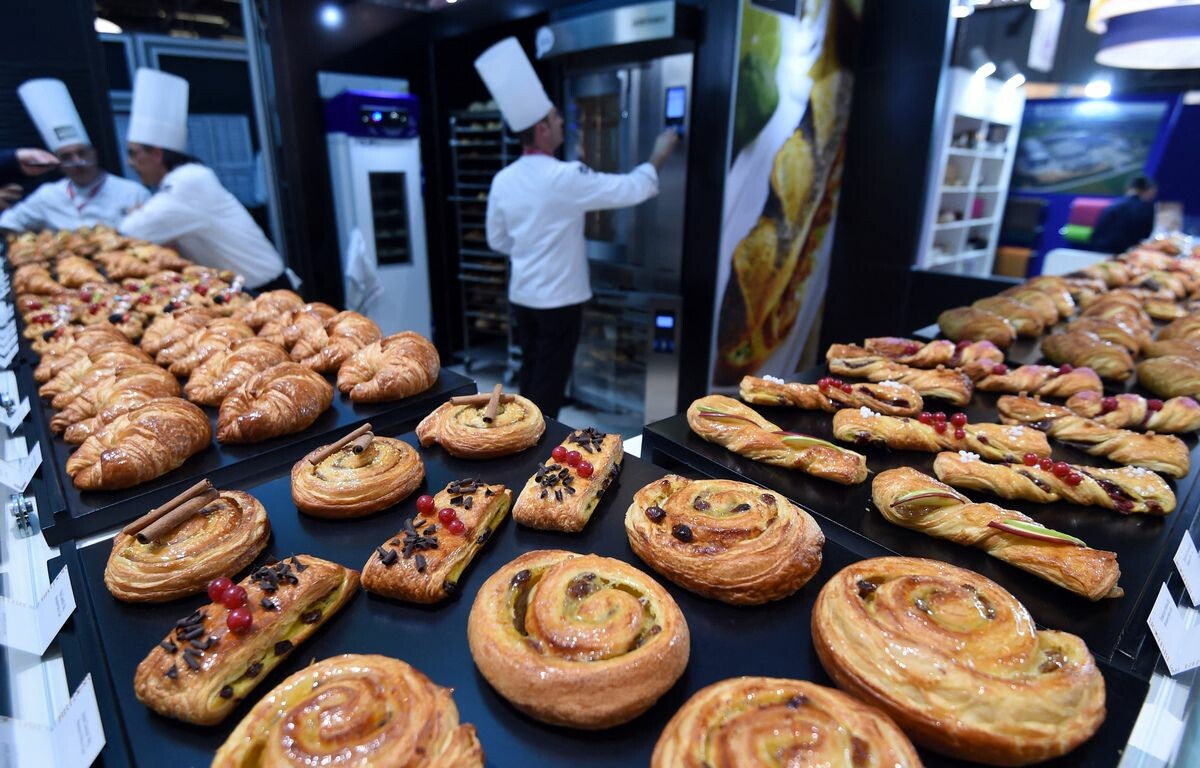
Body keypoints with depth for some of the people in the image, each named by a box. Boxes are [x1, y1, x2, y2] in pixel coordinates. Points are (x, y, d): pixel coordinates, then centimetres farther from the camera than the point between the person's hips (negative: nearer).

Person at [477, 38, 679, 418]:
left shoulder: (502, 180, 1)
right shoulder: (565, 177, -19)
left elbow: (497, 240, 11)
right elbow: (630, 190, -12)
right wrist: (658, 156, 4)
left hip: (521, 295, 7)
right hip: (558, 298, -7)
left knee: (530, 374, 20)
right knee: (549, 384, 5)